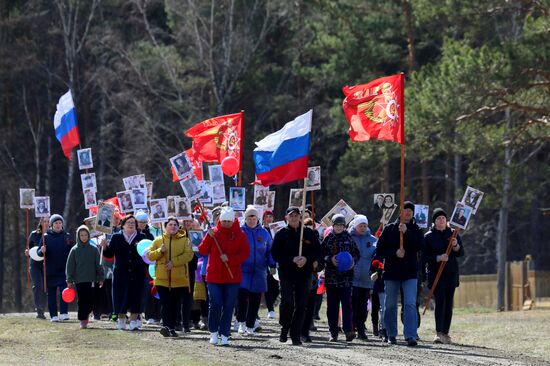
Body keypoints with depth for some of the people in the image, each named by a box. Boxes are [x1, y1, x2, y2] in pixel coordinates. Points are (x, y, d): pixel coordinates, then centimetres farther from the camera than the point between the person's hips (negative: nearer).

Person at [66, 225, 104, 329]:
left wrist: (100, 278, 4)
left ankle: (86, 314, 20)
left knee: (91, 301, -3)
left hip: (92, 280, 0)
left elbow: (98, 265, 8)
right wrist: (69, 280, 1)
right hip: (79, 280, 0)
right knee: (82, 301, -3)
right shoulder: (74, 250, 5)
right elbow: (70, 266, 6)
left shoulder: (94, 249, 5)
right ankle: (83, 321, 2)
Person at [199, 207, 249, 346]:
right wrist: (209, 237, -15)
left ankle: (224, 335, 8)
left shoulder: (239, 234, 2)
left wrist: (229, 259, -15)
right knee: (215, 304, -4)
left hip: (232, 277, 1)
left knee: (228, 307, 2)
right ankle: (213, 332, 12)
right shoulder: (214, 232, 3)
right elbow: (202, 251, -1)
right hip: (214, 276, 0)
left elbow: (245, 254, -2)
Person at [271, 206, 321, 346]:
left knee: (301, 305, 0)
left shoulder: (309, 233, 8)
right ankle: (284, 328, 11)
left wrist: (307, 259, -12)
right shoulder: (281, 234, 3)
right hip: (286, 273, -2)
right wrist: (292, 259, -15)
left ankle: (296, 335, 6)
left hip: (304, 273, 2)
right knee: (287, 302, -13)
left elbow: (317, 251, 8)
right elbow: (275, 254, -2)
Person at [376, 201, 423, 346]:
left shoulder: (415, 230, 7)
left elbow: (420, 246, -12)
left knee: (410, 304, -13)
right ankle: (391, 335, 20)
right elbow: (380, 250, 2)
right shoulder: (389, 229, 5)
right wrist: (394, 253, -14)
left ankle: (410, 336, -19)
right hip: (391, 273, 1)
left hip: (410, 273, -1)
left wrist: (406, 232, -19)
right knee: (390, 305, 8)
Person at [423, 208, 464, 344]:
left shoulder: (453, 233, 9)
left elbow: (461, 253, 7)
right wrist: (438, 258, -17)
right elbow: (424, 257, -2)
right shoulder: (428, 236, 2)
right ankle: (438, 332, -23)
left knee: (448, 304, 4)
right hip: (436, 273, -3)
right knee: (440, 301, -16)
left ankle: (445, 333, 10)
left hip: (451, 273, 3)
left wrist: (456, 246, -14)